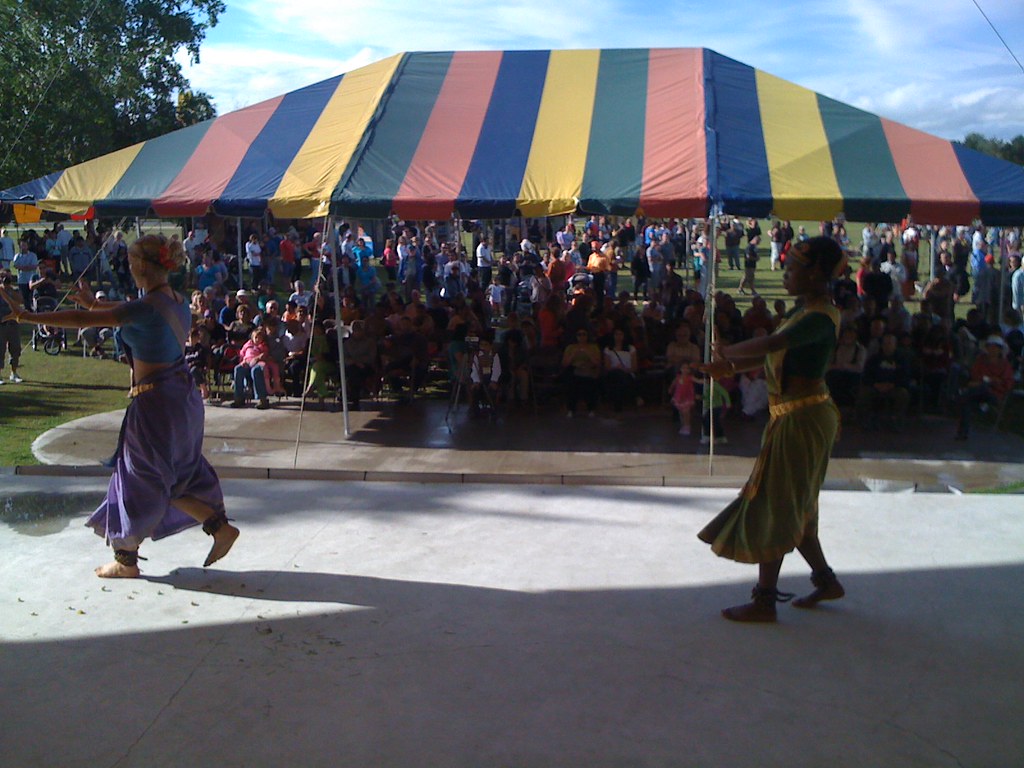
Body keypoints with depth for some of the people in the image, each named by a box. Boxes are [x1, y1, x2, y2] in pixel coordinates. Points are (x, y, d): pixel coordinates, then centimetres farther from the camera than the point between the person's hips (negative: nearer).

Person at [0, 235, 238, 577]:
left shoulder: (148, 308, -22)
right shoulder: (178, 302, 4)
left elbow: (83, 320, -21)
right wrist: (95, 303, 33)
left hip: (156, 402, -8)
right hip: (182, 394, 8)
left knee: (140, 479, 8)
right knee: (176, 475, 21)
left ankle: (125, 560, 23)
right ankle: (220, 527, 16)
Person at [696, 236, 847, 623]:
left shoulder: (820, 317, -21)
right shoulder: (804, 311, 11)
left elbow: (770, 345, -33)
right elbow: (773, 354, 15)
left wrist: (727, 352, -19)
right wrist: (730, 366, 7)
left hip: (802, 419, -10)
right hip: (797, 416, 10)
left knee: (775, 505, -4)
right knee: (794, 505, 19)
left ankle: (765, 600, 4)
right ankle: (825, 580, 32)